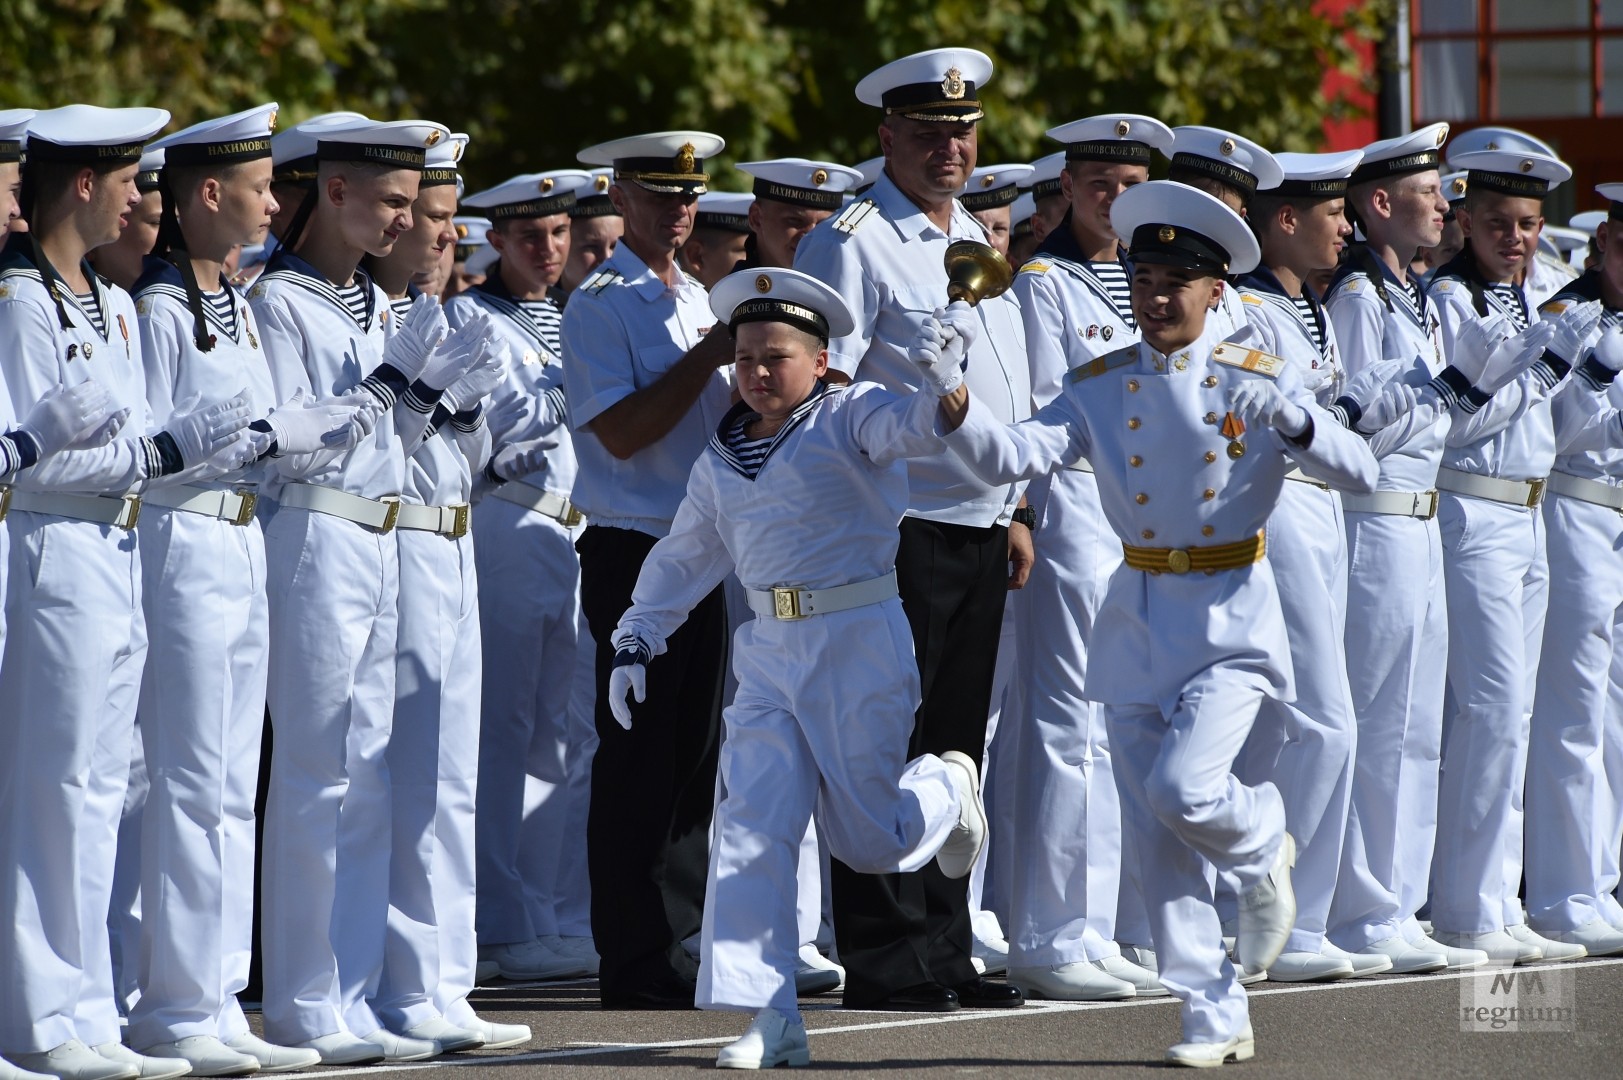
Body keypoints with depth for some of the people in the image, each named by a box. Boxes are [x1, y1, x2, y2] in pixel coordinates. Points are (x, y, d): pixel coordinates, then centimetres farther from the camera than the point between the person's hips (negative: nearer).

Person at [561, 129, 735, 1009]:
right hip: (631, 549, -8)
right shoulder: (600, 304, -7)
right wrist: (710, 354, -18)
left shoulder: (698, 301, 17)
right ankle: (636, 964, -3)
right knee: (638, 761, -5)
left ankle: (683, 945, 17)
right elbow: (621, 432, -17)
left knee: (694, 754, 10)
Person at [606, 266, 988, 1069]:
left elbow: (907, 427, -24)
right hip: (770, 650, 5)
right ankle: (770, 1018, -5)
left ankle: (948, 789, 37)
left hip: (861, 642, -5)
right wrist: (636, 639, 15)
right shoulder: (719, 461, 13)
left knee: (868, 838, 1)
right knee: (750, 824, -7)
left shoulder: (848, 416, -4)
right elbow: (682, 559, 22)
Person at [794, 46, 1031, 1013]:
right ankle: (884, 961, -3)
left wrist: (1014, 515, 20)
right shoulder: (854, 243, -8)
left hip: (981, 530, 8)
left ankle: (944, 952, 15)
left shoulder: (975, 238, 17)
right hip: (901, 532, -8)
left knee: (954, 750, 11)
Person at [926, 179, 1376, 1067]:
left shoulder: (1257, 383, -4)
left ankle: (1263, 846, 13)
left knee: (1181, 786, -22)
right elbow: (1013, 456, -10)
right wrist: (953, 396, -27)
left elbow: (1359, 472, -13)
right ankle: (1214, 1019, 13)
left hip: (1231, 619, -4)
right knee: (1158, 844, 3)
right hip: (1136, 619, 4)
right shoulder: (1100, 387, 3)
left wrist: (1294, 424, -32)